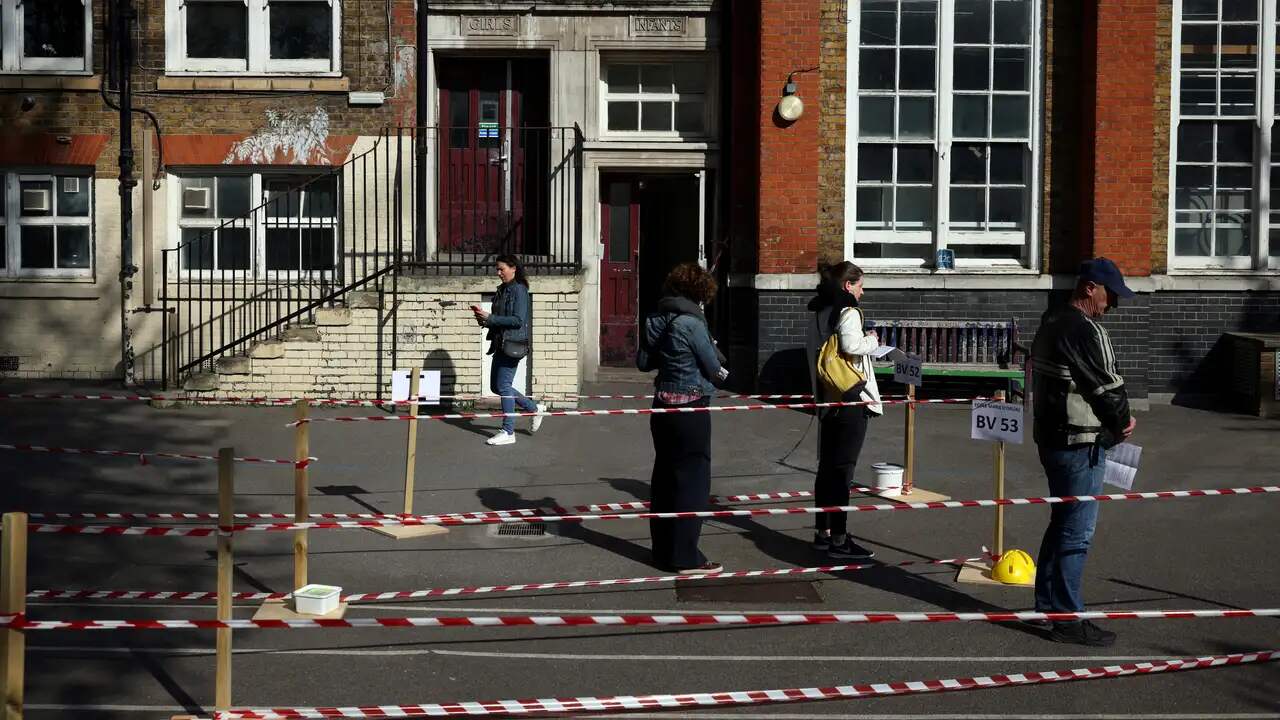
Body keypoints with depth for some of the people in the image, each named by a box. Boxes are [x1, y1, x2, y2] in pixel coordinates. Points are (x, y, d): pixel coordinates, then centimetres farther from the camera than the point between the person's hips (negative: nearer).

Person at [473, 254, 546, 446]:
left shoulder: (519, 290, -12)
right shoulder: (502, 290, 15)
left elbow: (518, 320, -20)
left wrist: (490, 318, -20)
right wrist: (484, 319, 2)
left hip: (512, 344, -10)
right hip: (501, 344, 10)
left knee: (503, 385, -8)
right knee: (495, 386, 13)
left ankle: (508, 432, 0)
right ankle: (534, 408, 27)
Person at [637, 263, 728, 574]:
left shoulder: (658, 319, 5)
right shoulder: (692, 322, -17)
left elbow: (643, 361, 13)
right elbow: (715, 368, -10)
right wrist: (716, 354, 11)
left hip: (663, 406, 8)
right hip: (691, 408, -8)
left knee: (664, 476, 15)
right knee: (692, 479, -1)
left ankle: (663, 549, 24)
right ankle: (686, 558, 1)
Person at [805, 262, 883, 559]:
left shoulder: (818, 313, 14)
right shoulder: (848, 312, -12)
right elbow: (852, 346, -25)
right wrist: (872, 339, -8)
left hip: (826, 398, 8)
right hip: (852, 400, -8)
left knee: (826, 467, 12)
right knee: (843, 469, -6)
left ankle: (823, 533, 18)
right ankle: (839, 540, -3)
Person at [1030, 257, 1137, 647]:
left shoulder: (1050, 323, 13)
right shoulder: (1086, 331, -19)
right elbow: (1108, 388, -18)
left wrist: (1114, 420, 8)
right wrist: (1123, 421, 2)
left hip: (1050, 436, 10)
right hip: (1080, 444, -10)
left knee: (1062, 522, 19)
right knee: (1077, 531, -4)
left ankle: (1047, 603, 28)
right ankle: (1067, 618, 1)